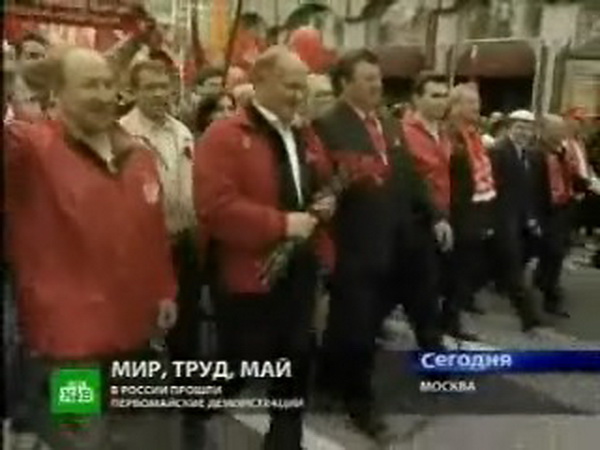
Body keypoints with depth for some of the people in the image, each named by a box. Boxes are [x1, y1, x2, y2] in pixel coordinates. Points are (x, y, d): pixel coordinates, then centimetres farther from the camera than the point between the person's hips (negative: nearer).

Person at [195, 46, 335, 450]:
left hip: (299, 274, 8)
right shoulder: (225, 136, -13)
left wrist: (326, 204, 1)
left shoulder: (306, 140, 12)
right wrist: (281, 223, -23)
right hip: (248, 279, -7)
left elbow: (320, 189, 26)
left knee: (295, 369, 18)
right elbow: (215, 207, -24)